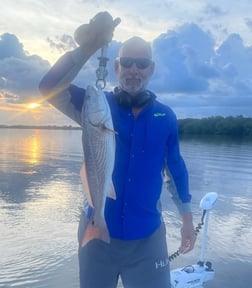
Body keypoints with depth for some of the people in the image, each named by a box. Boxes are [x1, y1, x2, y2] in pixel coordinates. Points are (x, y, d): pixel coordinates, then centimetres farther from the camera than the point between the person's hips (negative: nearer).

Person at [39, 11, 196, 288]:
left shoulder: (165, 117, -1)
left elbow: (176, 167, 8)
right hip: (97, 232, 0)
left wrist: (187, 220, 11)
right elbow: (49, 87, -21)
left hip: (147, 237, 1)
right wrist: (88, 46, -32)